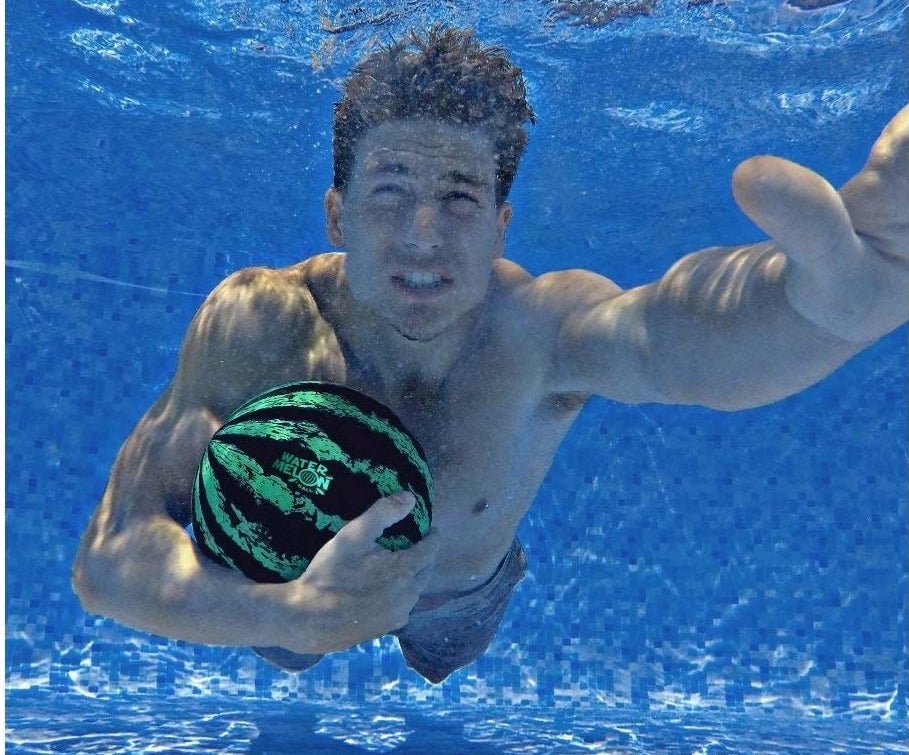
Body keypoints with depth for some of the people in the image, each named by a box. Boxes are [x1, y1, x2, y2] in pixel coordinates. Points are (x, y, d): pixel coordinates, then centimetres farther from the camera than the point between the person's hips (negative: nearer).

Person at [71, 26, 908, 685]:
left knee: (448, 659, 36)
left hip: (465, 598, 0)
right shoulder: (255, 325, -40)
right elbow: (108, 559, -44)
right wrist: (288, 614, -63)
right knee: (286, 658, 35)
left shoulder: (539, 329, -42)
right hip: (294, 582, 0)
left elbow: (683, 331, -67)